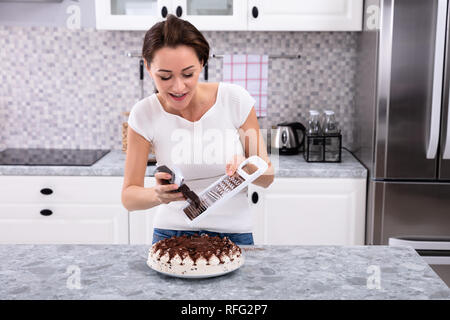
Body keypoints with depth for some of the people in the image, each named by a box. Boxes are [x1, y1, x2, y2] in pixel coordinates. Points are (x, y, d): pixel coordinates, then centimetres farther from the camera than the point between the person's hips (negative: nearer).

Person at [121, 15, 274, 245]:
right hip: (171, 233, -2)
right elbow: (129, 196, -12)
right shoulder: (144, 114, -15)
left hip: (232, 233, 2)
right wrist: (157, 194, -33)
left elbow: (266, 177, -9)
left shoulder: (235, 99, -17)